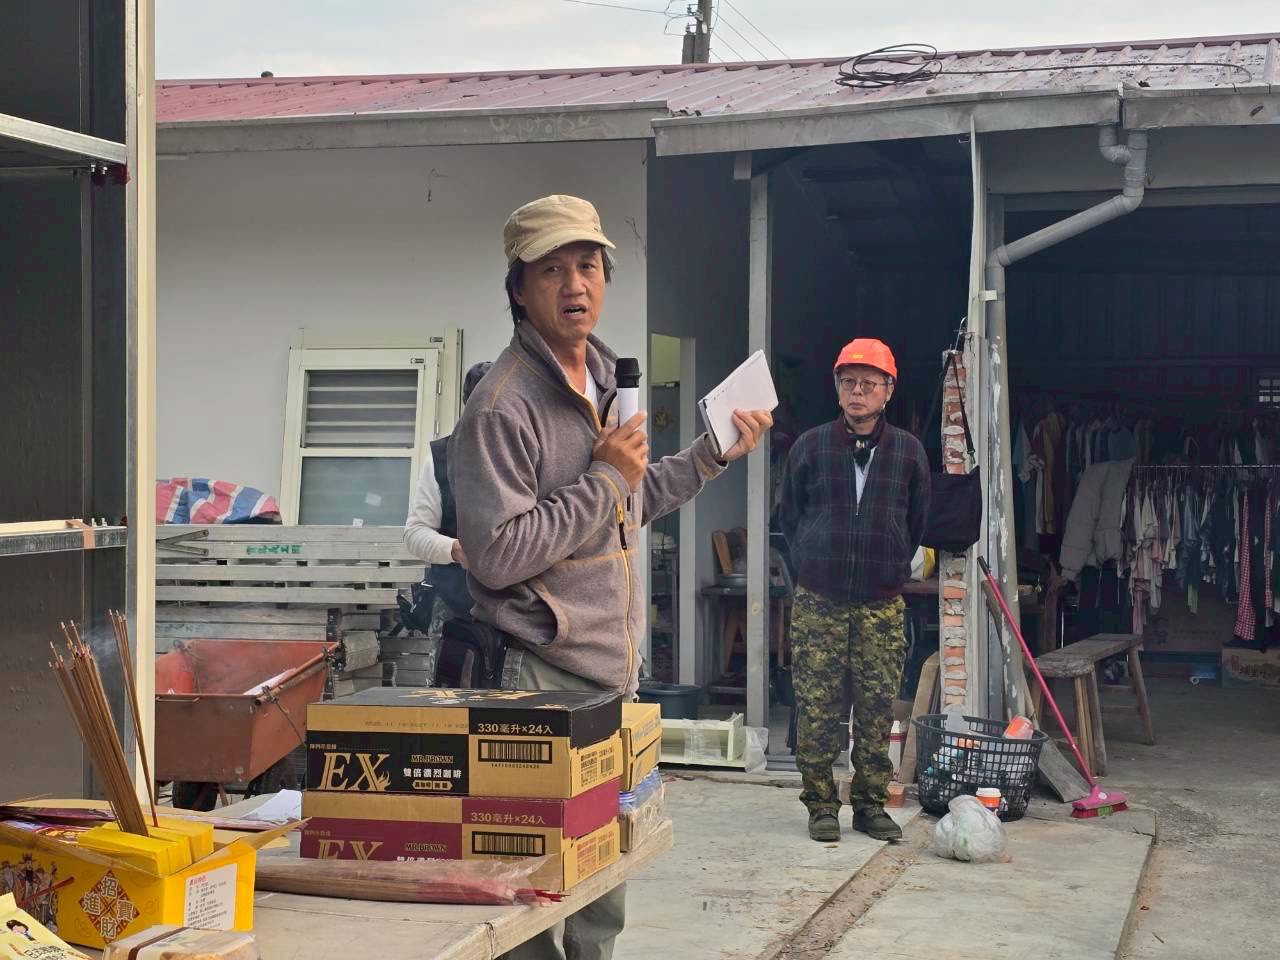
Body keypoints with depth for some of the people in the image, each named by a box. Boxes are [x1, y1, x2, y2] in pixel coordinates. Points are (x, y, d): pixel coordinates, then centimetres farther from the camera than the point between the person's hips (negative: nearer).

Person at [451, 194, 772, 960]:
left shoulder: (603, 381, 14)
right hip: (545, 676, -9)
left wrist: (711, 457, 18)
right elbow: (496, 554, -23)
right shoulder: (503, 407, -16)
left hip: (616, 673, 9)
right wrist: (606, 481, -17)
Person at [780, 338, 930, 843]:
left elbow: (918, 523, 16)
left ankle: (871, 803, 13)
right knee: (817, 707, -1)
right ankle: (821, 805, 8)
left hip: (882, 606, 1)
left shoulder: (909, 451, 5)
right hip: (818, 601, -1)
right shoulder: (810, 446, 2)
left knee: (878, 708, 3)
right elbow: (789, 516, 12)